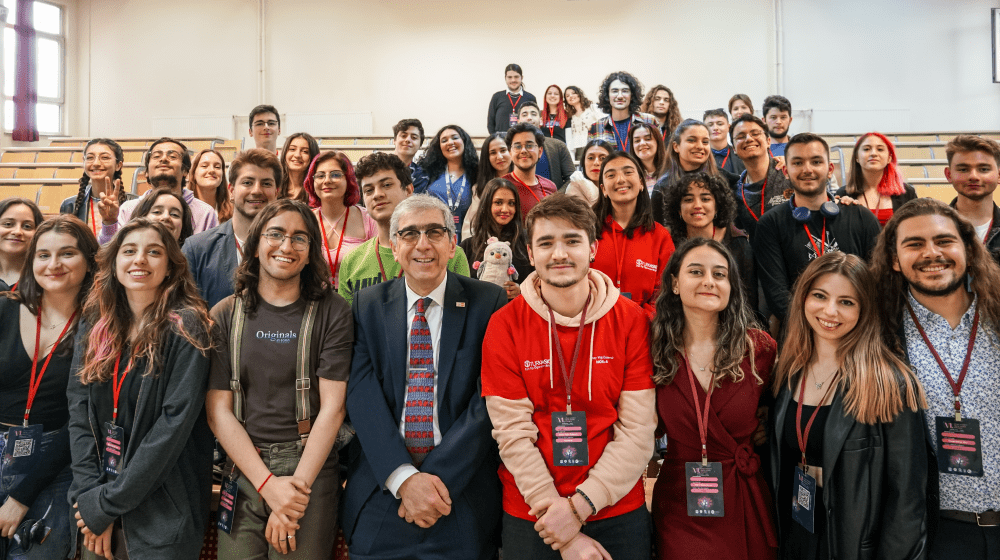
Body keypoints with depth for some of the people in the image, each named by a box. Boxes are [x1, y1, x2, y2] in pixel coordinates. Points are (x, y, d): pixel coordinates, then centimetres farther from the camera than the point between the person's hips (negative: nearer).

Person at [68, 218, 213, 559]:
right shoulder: (94, 327, 4)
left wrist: (108, 503, -16)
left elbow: (176, 421, -17)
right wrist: (89, 494, -10)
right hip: (94, 503, 5)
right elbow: (79, 413, 1)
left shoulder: (185, 329, -12)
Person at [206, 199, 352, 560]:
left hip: (311, 467, -1)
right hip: (242, 472, 2)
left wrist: (297, 485, -13)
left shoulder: (331, 312, -2)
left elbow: (332, 405, -6)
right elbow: (218, 410, -1)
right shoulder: (224, 315, 4)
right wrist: (268, 484, -10)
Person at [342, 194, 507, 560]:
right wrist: (403, 477, -17)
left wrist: (438, 477, -15)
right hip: (380, 493, 2)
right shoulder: (368, 306, 3)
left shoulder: (489, 303, -3)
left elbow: (491, 399, -10)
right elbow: (362, 394, -6)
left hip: (464, 497, -1)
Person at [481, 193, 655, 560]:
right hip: (529, 516, 0)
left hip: (619, 512, 1)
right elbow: (513, 433, -11)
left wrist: (580, 505, -17)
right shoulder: (505, 326, -8)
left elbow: (637, 431, -9)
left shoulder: (632, 321, -7)